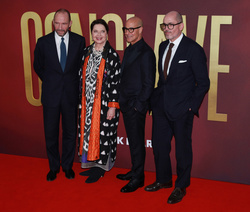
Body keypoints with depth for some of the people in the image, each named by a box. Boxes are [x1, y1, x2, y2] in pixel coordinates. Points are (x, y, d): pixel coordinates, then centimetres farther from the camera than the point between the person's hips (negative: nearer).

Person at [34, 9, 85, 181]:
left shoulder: (79, 41, -2)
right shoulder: (43, 42, -3)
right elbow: (38, 66, 10)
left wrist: (73, 83, 6)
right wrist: (50, 82, 10)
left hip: (71, 94, 0)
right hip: (51, 94, 0)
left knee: (70, 132, 10)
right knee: (51, 133, 8)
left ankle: (67, 166, 28)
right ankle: (54, 167, 26)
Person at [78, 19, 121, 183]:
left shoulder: (112, 55, -8)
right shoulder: (87, 52, 8)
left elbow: (116, 82, -11)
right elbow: (83, 77, 13)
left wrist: (113, 106, -15)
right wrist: (81, 99, 10)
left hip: (104, 103, -6)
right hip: (87, 102, 6)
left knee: (102, 133, 1)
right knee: (88, 130, 11)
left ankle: (101, 167, 14)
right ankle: (92, 164, 25)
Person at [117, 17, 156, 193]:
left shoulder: (145, 53, -15)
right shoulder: (129, 50, 14)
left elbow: (149, 84, -17)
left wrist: (138, 105, -15)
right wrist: (123, 102, 13)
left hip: (136, 106, -9)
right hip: (127, 105, 9)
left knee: (137, 142, 1)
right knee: (133, 140, 18)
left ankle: (138, 178, 12)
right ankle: (135, 171, 31)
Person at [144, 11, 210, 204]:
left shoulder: (193, 49, -10)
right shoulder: (163, 46, 10)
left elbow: (203, 83, -8)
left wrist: (192, 106, -13)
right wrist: (157, 96, 8)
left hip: (182, 108, -6)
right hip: (161, 106, 7)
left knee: (182, 148, 6)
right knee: (159, 144, 15)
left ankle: (181, 187, 23)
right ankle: (164, 179, 35)